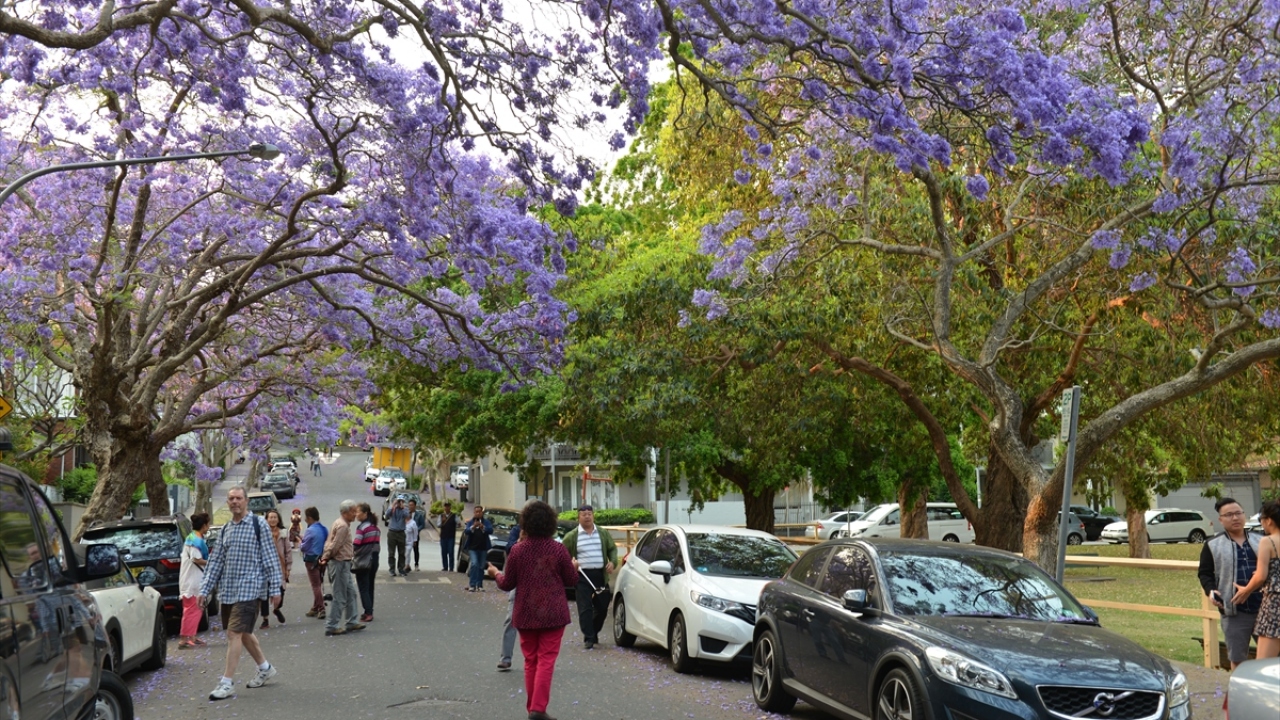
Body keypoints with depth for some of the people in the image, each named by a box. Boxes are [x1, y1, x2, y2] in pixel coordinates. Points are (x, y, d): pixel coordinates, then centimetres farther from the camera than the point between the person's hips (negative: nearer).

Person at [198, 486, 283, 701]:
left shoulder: (258, 524, -5)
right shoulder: (225, 529, 12)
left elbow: (270, 558, -6)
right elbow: (216, 561, 14)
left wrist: (275, 588, -9)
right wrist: (205, 590, 8)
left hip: (249, 588, -7)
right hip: (228, 590, 7)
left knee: (235, 633, -11)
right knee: (243, 632, 14)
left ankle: (227, 682, -8)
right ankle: (265, 668, 32)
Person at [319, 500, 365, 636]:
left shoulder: (340, 523, 15)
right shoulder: (343, 526, -18)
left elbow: (329, 542, 14)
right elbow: (335, 546, -21)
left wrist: (325, 558, 6)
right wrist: (326, 558, -9)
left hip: (344, 564, 10)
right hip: (340, 563, -10)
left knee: (351, 593, 15)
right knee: (340, 597, -4)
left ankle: (351, 622, 22)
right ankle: (332, 626, 2)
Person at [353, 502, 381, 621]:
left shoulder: (362, 527, -15)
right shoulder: (375, 528, 10)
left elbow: (356, 545, -21)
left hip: (363, 562, -8)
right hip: (374, 561, 8)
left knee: (363, 588, -2)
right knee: (370, 587, 14)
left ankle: (368, 613, -6)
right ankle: (369, 612, 18)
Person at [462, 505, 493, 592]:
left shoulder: (486, 522, 6)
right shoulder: (470, 522, 7)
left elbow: (491, 530, -8)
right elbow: (466, 531, -6)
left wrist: (483, 527, -24)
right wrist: (473, 527, -24)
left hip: (483, 548, 1)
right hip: (472, 547, -1)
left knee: (481, 567, 6)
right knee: (474, 564, -16)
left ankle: (480, 585, 13)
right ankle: (472, 585, -16)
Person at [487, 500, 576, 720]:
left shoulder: (518, 550, -6)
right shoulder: (558, 550, -8)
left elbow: (507, 584, 1)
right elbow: (570, 580, 2)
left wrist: (495, 573, 22)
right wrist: (573, 567, 23)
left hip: (525, 614, 2)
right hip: (553, 614, -2)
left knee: (530, 661, 13)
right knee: (546, 660, 0)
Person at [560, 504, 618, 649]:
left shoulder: (603, 533, 10)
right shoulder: (571, 536, 1)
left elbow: (612, 549, 17)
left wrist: (613, 562, -1)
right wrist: (570, 563, -15)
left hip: (600, 575, 3)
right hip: (582, 576, -3)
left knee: (602, 606, 9)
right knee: (585, 608, -8)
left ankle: (594, 632, 30)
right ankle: (588, 638, -5)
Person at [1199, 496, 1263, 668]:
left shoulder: (1259, 541, 12)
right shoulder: (1213, 545, 3)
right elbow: (1204, 573, 4)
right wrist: (1210, 590, -14)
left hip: (1264, 607, 2)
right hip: (1234, 611, -2)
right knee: (1237, 659, 3)